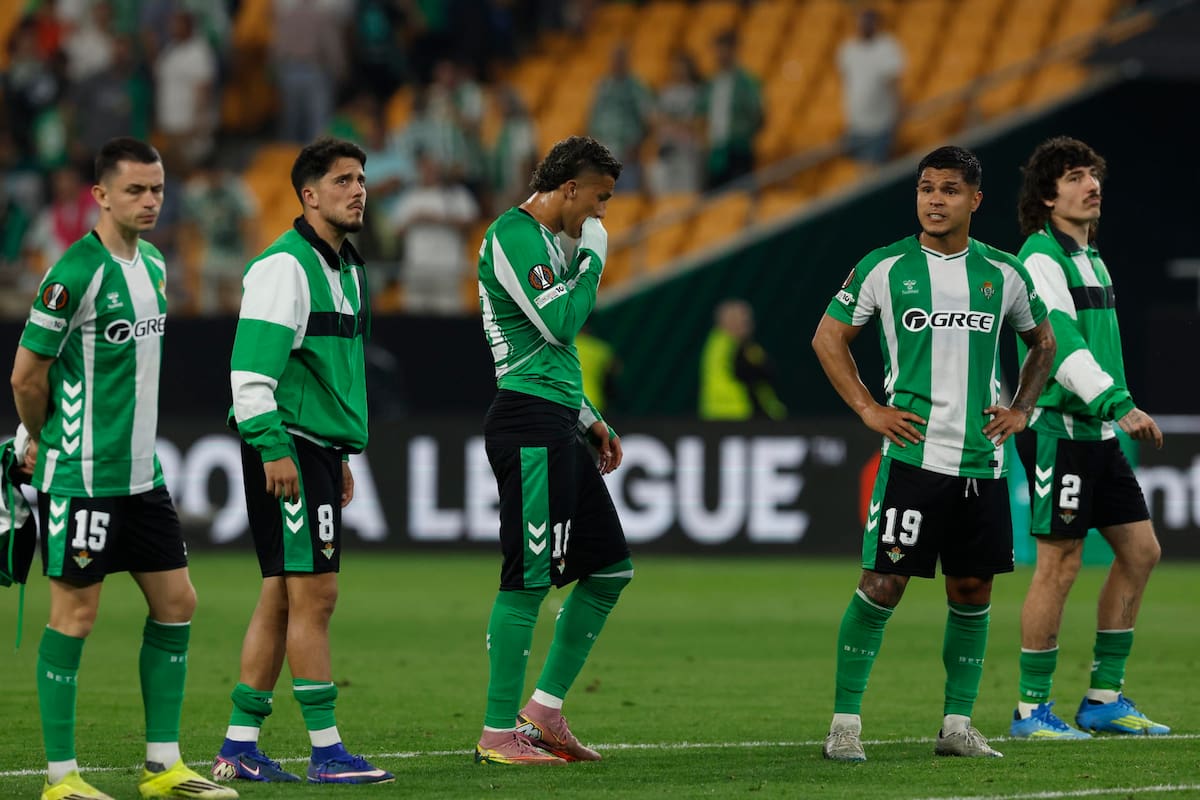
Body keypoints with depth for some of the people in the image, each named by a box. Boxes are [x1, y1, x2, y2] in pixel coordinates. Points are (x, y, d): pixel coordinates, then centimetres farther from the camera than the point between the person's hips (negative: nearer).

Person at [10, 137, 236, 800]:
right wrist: (43, 440, 3)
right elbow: (27, 376, -12)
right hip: (81, 474, -8)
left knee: (176, 602, 8)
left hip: (141, 472, 8)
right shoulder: (76, 272, -16)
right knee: (75, 613, -3)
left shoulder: (154, 266, 11)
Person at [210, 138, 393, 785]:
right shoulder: (285, 265, -12)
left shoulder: (345, 268, 18)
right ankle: (326, 750, -8)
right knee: (314, 592, -9)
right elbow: (252, 364, -19)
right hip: (286, 450, -10)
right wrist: (273, 446, -23)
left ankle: (239, 748, 11)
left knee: (282, 596, 8)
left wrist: (340, 457, 25)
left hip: (321, 450, 10)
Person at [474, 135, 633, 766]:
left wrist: (588, 418, 24)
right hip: (528, 424, -10)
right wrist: (592, 258, -6)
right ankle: (498, 733, -2)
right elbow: (560, 324, -20)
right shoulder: (512, 236, -11)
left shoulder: (546, 240, 21)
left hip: (557, 429, 10)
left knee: (610, 569, 11)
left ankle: (544, 711, 16)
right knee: (529, 579, -8)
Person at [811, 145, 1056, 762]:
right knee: (883, 583, -8)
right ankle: (845, 722, -2)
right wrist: (868, 410, -2)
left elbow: (1042, 341, 23)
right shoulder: (885, 267, -1)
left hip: (983, 458, 4)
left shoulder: (1003, 273, 8)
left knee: (973, 590, 6)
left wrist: (1020, 409, 10)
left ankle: (957, 723, 16)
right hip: (913, 452, -4)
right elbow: (828, 337, 7)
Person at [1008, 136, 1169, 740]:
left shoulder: (1091, 259, 18)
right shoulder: (1040, 259, -11)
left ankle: (1104, 698, 13)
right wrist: (1119, 406, -32)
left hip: (1097, 433, 9)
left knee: (1140, 550, 7)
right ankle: (1031, 709, 1)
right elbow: (1061, 343, -23)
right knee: (1059, 565, -7)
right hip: (1057, 428, -9)